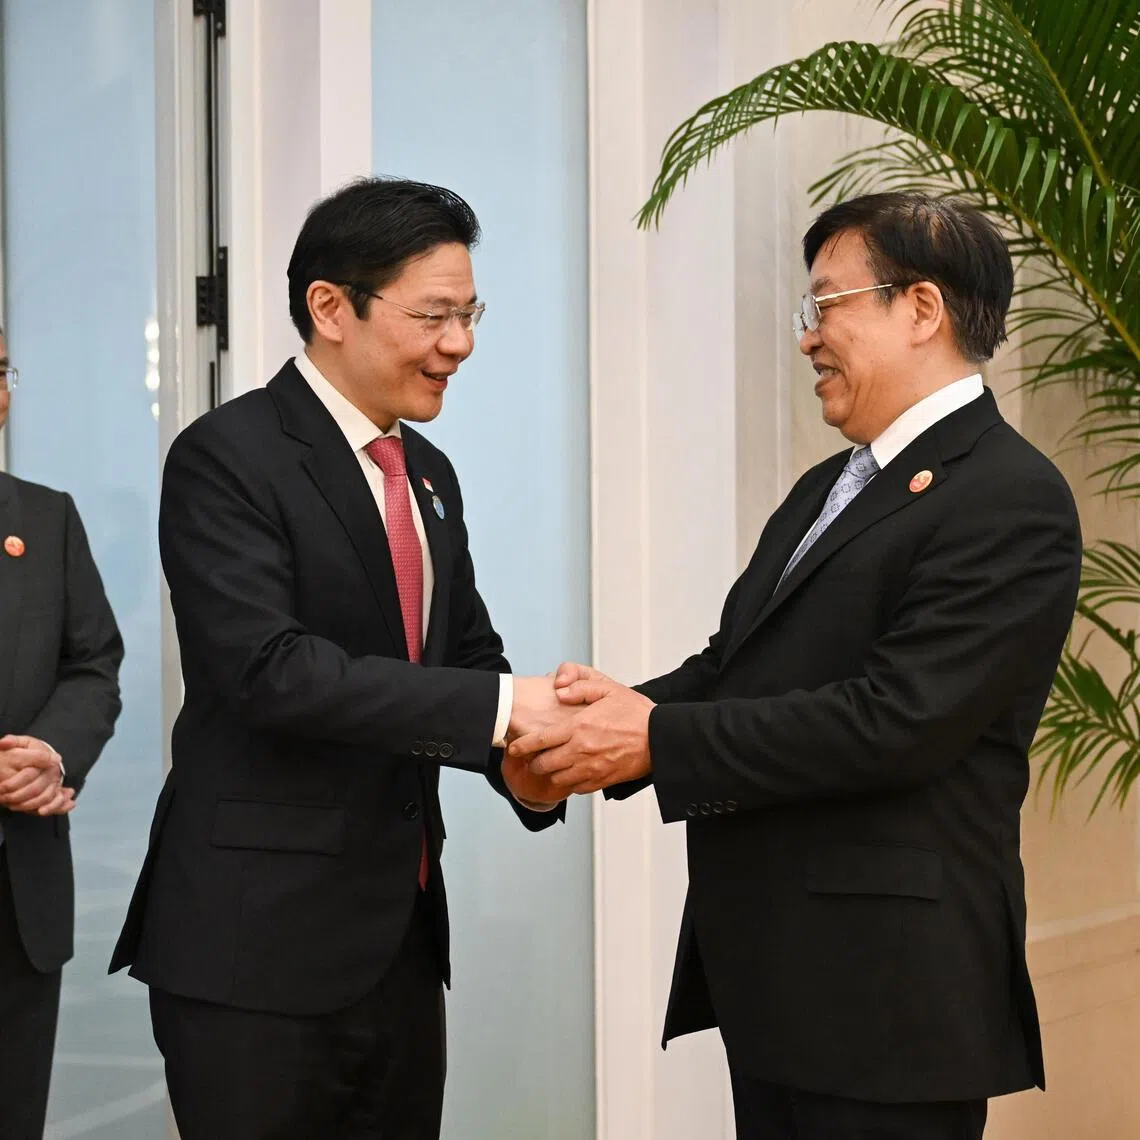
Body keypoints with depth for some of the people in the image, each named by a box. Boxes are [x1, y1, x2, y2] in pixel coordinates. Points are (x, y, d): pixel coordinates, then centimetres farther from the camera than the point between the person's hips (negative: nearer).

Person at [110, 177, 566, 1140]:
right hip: (258, 943, -7)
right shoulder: (228, 456, -11)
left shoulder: (430, 475, 14)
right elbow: (270, 669, -22)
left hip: (401, 934, 7)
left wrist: (520, 755, -6)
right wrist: (495, 706, -24)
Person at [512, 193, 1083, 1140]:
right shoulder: (830, 488, 16)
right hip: (771, 964, 8)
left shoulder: (1009, 499, -14)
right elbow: (734, 664, 14)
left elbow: (893, 718, -22)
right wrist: (624, 710, -6)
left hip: (886, 981, -8)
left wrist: (657, 740, -19)